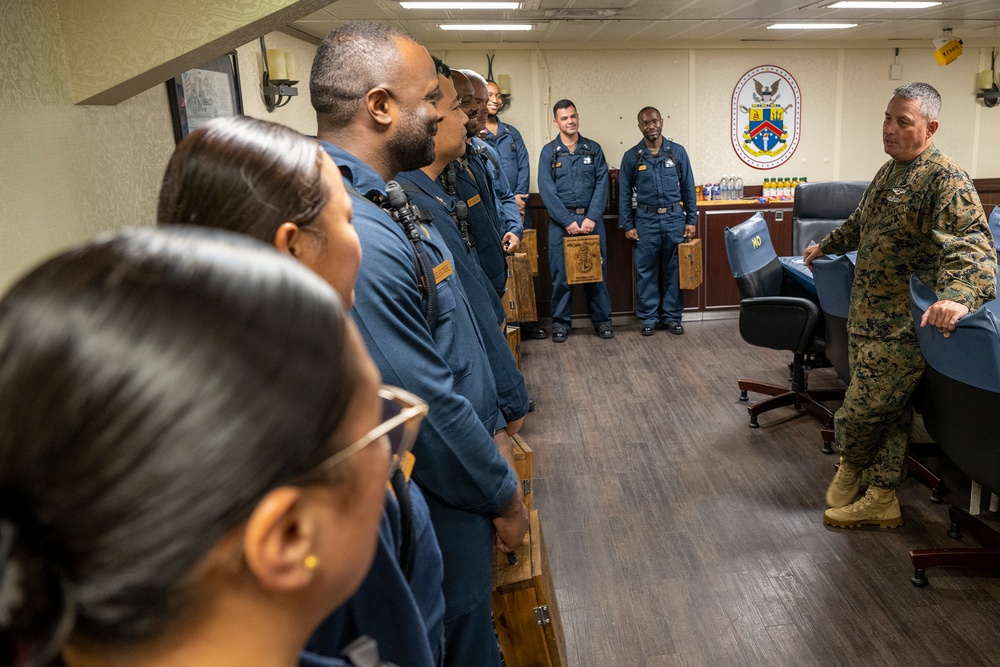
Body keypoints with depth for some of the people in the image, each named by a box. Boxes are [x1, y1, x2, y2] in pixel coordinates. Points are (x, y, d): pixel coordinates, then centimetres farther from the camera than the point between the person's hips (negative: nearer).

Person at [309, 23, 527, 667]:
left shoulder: (379, 202, 3)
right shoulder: (359, 237, -31)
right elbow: (426, 405, -27)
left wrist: (492, 432, 13)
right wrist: (504, 496, -12)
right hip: (443, 503, -9)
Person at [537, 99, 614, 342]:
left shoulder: (593, 149, 8)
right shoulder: (549, 152, 3)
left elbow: (602, 184, 0)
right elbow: (546, 190, -6)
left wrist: (592, 218, -12)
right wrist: (567, 221, -13)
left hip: (592, 219, 1)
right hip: (561, 221, -1)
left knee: (597, 271, 6)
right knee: (561, 274, 2)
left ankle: (602, 319, 18)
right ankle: (561, 322, 13)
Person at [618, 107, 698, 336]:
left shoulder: (678, 151, 3)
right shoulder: (631, 156, 1)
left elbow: (688, 188, 6)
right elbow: (624, 194, 4)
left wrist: (691, 220, 2)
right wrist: (627, 226, -1)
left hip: (675, 218, 1)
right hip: (646, 220, -1)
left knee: (674, 270, 7)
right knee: (646, 272, 4)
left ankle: (672, 317, 17)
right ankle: (648, 318, 14)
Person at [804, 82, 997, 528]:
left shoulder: (945, 178, -16)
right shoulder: (889, 172, 14)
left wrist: (958, 295, -45)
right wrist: (826, 246, 43)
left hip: (901, 327, -8)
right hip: (867, 318, 8)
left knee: (859, 413, -2)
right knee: (886, 412, 15)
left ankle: (851, 466, 29)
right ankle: (881, 499, 25)